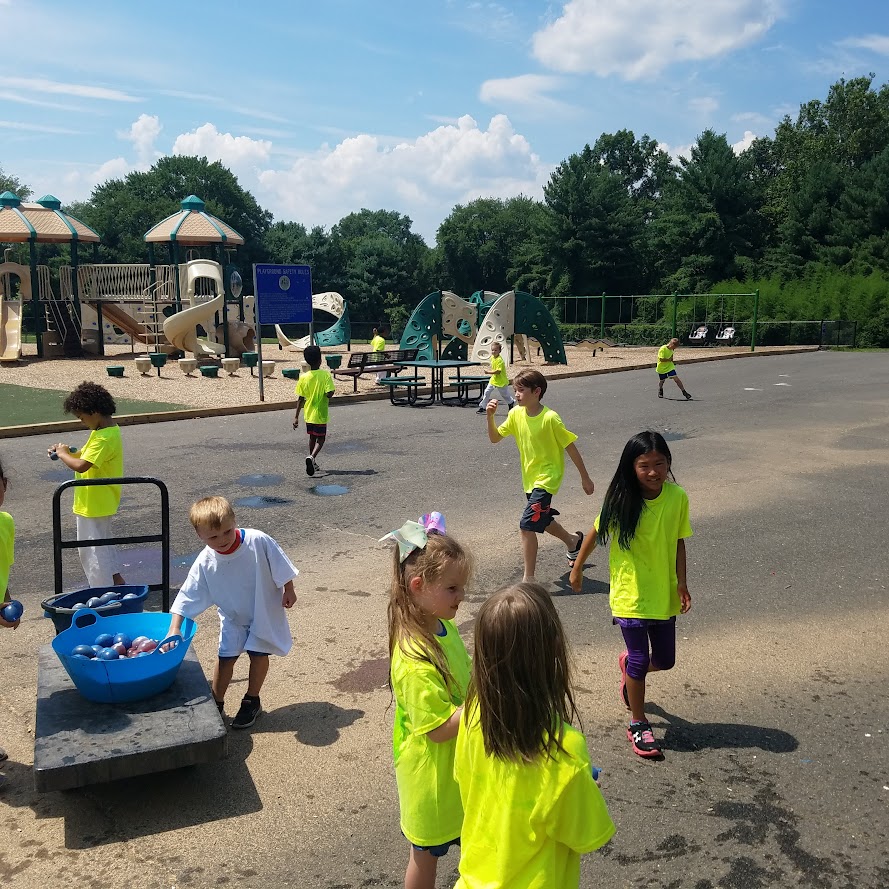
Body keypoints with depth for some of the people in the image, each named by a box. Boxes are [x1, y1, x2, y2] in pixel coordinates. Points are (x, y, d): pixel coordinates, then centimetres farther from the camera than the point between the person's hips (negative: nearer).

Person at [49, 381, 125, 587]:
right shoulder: (107, 428, 5)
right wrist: (69, 452, -1)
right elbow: (89, 456, 15)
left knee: (91, 551, 0)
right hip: (101, 503, 10)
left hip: (93, 506, -10)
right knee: (103, 543, 24)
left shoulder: (104, 438, -27)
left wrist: (63, 455, -16)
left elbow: (80, 466, -34)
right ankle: (116, 580, 37)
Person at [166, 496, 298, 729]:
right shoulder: (204, 563, -22)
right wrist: (174, 627, -24)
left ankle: (252, 701, 28)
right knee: (225, 658, 4)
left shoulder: (258, 541, -29)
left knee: (258, 655, 7)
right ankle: (216, 703, 25)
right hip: (232, 618, 2)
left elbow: (281, 568, -15)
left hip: (264, 612, -1)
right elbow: (187, 597, -18)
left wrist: (288, 591, -6)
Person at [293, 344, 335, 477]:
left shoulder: (303, 377, -5)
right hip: (320, 415, -3)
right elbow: (329, 393, -23)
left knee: (312, 437, 20)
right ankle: (312, 457, -19)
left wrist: (296, 417, 3)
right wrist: (330, 394, 1)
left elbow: (301, 399, -3)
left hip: (309, 414, 4)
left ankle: (313, 463, 29)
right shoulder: (325, 374, -14)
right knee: (321, 439, 6)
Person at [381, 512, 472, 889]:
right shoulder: (415, 658, -33)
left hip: (460, 762, 8)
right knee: (427, 854, 18)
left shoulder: (443, 626, -6)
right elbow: (437, 727, -28)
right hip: (433, 772, -8)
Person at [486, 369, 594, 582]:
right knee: (541, 520, 25)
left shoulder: (550, 418, -22)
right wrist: (490, 416, -15)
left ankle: (528, 579, -6)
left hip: (547, 478, -8)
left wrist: (585, 478, -8)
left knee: (527, 525, -16)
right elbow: (495, 438, 2)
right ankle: (573, 541, 53)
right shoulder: (516, 415, -4)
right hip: (530, 479, 8)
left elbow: (570, 447, -14)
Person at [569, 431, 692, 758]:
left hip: (664, 594, 4)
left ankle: (628, 663, 48)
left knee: (664, 660, 14)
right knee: (641, 661, 3)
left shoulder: (677, 497, -9)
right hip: (630, 594, -3)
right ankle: (638, 725, 24)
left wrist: (681, 582, -5)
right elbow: (596, 533, -3)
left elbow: (678, 542, 1)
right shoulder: (621, 500, -16)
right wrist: (577, 568, 7)